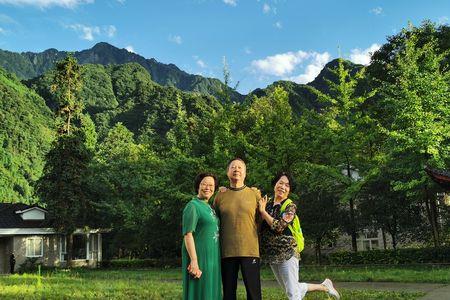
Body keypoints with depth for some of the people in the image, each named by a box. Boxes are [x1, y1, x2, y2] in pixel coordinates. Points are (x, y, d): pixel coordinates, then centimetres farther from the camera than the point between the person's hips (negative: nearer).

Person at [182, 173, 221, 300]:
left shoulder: (209, 207, 15)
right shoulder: (192, 206, -11)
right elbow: (188, 235, -18)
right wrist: (194, 261, -24)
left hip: (211, 258, 9)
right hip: (199, 258, -9)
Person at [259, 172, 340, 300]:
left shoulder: (290, 206, -8)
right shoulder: (267, 204, 8)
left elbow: (279, 226, -21)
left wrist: (263, 211, -15)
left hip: (287, 252, -6)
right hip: (271, 255, 6)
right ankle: (324, 286, 35)